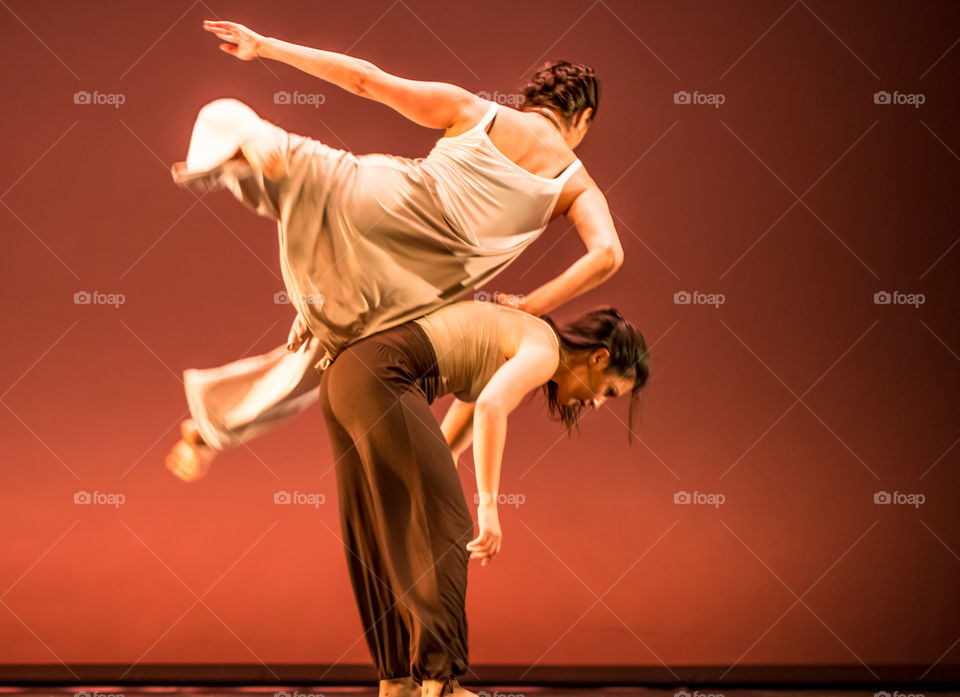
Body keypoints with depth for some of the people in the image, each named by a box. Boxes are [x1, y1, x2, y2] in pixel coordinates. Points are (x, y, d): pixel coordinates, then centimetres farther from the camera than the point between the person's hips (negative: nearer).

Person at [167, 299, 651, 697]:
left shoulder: (510, 345, 23)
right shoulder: (545, 349, -5)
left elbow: (445, 445, 29)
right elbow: (489, 407, -25)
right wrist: (488, 504, -24)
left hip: (344, 377, 10)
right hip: (381, 379, -10)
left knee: (387, 540, 13)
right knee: (443, 531, -4)